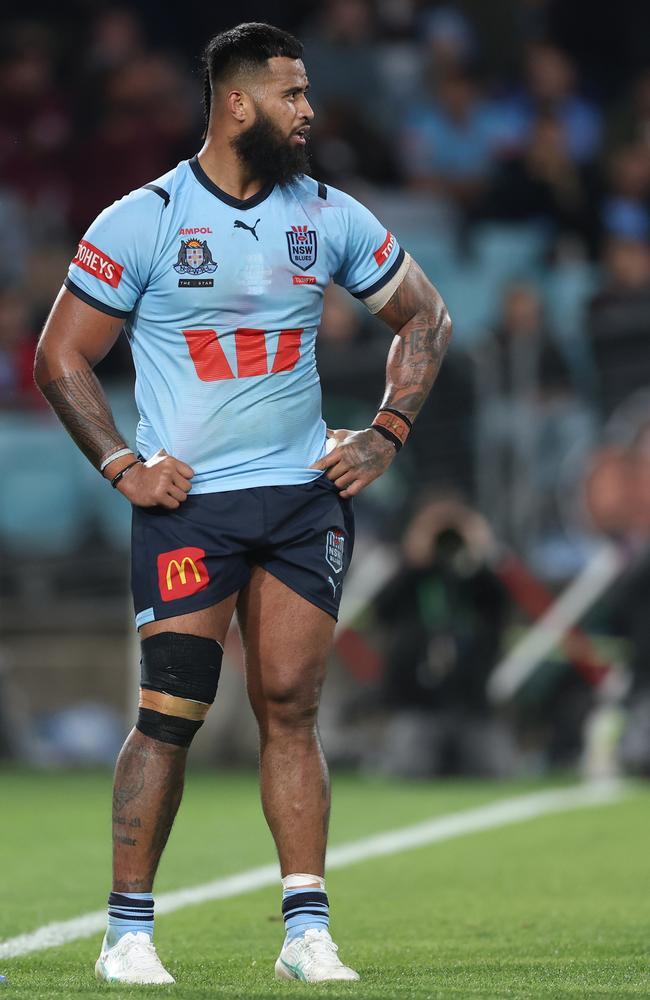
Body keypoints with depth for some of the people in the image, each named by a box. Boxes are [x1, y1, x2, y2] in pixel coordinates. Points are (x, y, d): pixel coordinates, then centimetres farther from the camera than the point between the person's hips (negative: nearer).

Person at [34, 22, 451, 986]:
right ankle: (128, 931, 2)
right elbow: (62, 356, 1)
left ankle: (307, 929, 4)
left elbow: (423, 318, 19)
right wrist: (122, 465, -8)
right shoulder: (142, 222, -5)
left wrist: (386, 434, 8)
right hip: (188, 503, -3)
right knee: (170, 715, -7)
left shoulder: (331, 218, 7)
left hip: (306, 497, 3)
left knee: (290, 710, 2)